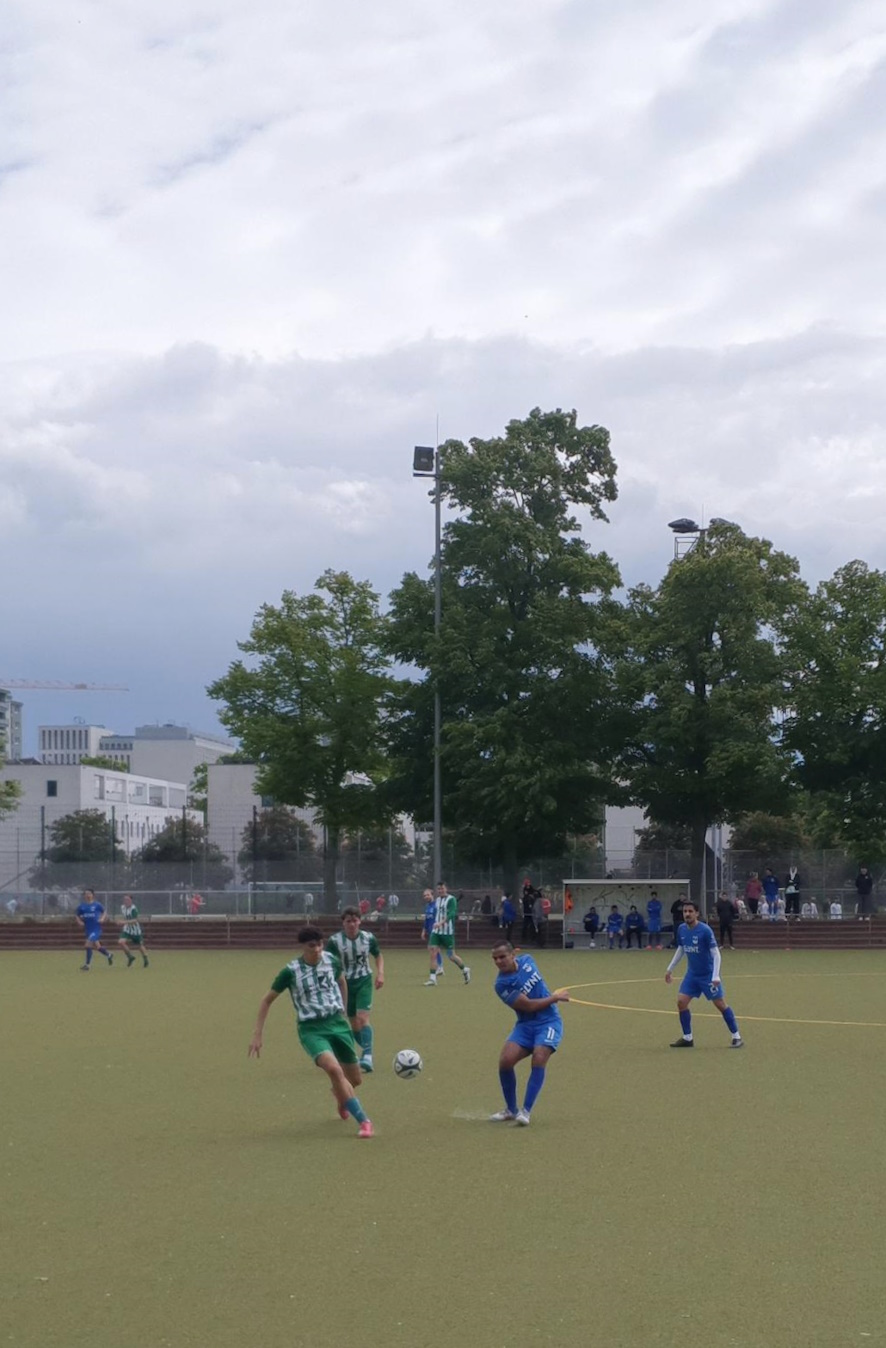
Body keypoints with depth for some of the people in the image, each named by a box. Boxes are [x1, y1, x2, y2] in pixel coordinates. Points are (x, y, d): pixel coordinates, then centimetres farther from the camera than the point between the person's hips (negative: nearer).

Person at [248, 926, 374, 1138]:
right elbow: (267, 1000, -1)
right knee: (334, 1069, -30)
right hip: (311, 1028, -4)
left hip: (337, 1023, 4)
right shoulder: (291, 971, -12)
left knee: (355, 1079, 10)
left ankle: (340, 1097, 50)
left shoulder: (331, 960, -2)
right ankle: (363, 1121, -23)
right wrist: (257, 1034, -3)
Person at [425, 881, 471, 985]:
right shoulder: (437, 900, 13)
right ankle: (432, 978, -7)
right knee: (433, 952, -9)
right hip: (436, 931, 6)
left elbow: (451, 914, -22)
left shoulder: (451, 899, -9)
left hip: (447, 932, -6)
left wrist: (441, 922, -35)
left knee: (451, 956, 2)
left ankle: (465, 970, 27)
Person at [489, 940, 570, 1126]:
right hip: (525, 1025, -1)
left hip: (549, 1022, 1)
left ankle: (526, 1111, -14)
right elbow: (529, 1005, -16)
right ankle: (511, 1110, 5)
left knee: (538, 1060, -22)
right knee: (505, 1060, -18)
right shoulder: (502, 984, -15)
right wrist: (555, 997, -11)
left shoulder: (527, 960, -2)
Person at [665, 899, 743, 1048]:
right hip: (692, 974, 6)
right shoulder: (681, 929, -1)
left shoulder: (705, 930, -20)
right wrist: (670, 969, 18)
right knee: (681, 1001, -4)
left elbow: (716, 954, -18)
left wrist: (716, 976, -25)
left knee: (720, 1004, -4)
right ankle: (687, 1038, 8)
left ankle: (736, 1037, 7)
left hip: (708, 974, -6)